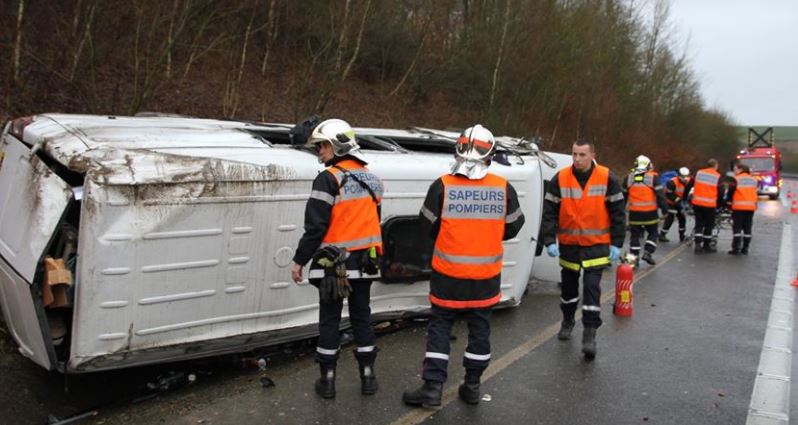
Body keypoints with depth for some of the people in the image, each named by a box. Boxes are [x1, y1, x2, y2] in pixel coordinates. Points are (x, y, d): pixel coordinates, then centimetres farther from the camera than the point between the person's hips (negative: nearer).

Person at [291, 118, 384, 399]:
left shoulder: (329, 179, -14)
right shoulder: (371, 179, 10)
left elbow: (316, 226, -17)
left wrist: (299, 261, -9)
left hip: (333, 262, -6)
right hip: (364, 262, 6)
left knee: (329, 320, 5)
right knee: (361, 317, 14)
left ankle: (327, 379, 14)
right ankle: (368, 376, 20)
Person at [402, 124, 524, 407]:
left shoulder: (442, 186, -13)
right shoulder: (504, 188, -7)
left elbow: (428, 227, -5)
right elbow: (512, 228, 4)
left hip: (448, 272, -2)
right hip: (486, 274, 2)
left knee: (440, 326, 11)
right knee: (479, 327, 16)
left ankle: (433, 387, 10)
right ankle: (472, 386, 26)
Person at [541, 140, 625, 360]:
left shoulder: (607, 178, -7)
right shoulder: (560, 179, -6)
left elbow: (618, 212, -2)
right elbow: (549, 212, -5)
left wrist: (616, 243, -5)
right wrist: (549, 240, -13)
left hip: (596, 244, -2)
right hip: (568, 244, 2)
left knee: (592, 287, -7)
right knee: (568, 284, 16)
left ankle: (589, 334, 1)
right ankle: (567, 321, 38)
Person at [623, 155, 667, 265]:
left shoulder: (628, 178, 5)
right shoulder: (653, 177, -4)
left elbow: (624, 195, 12)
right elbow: (660, 195, -6)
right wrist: (664, 209, 0)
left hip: (634, 212, 2)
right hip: (650, 212, -2)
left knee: (635, 234, 10)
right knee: (653, 233, 14)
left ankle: (634, 257, 7)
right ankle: (648, 252, 1)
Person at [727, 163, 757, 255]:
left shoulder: (736, 179, -7)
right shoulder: (753, 179, 12)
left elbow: (731, 190, -7)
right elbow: (754, 192, 17)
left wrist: (729, 200, 8)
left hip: (738, 206, -5)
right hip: (751, 206, 5)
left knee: (737, 228, 0)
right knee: (747, 228, 9)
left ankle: (736, 248, -3)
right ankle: (745, 249, 11)